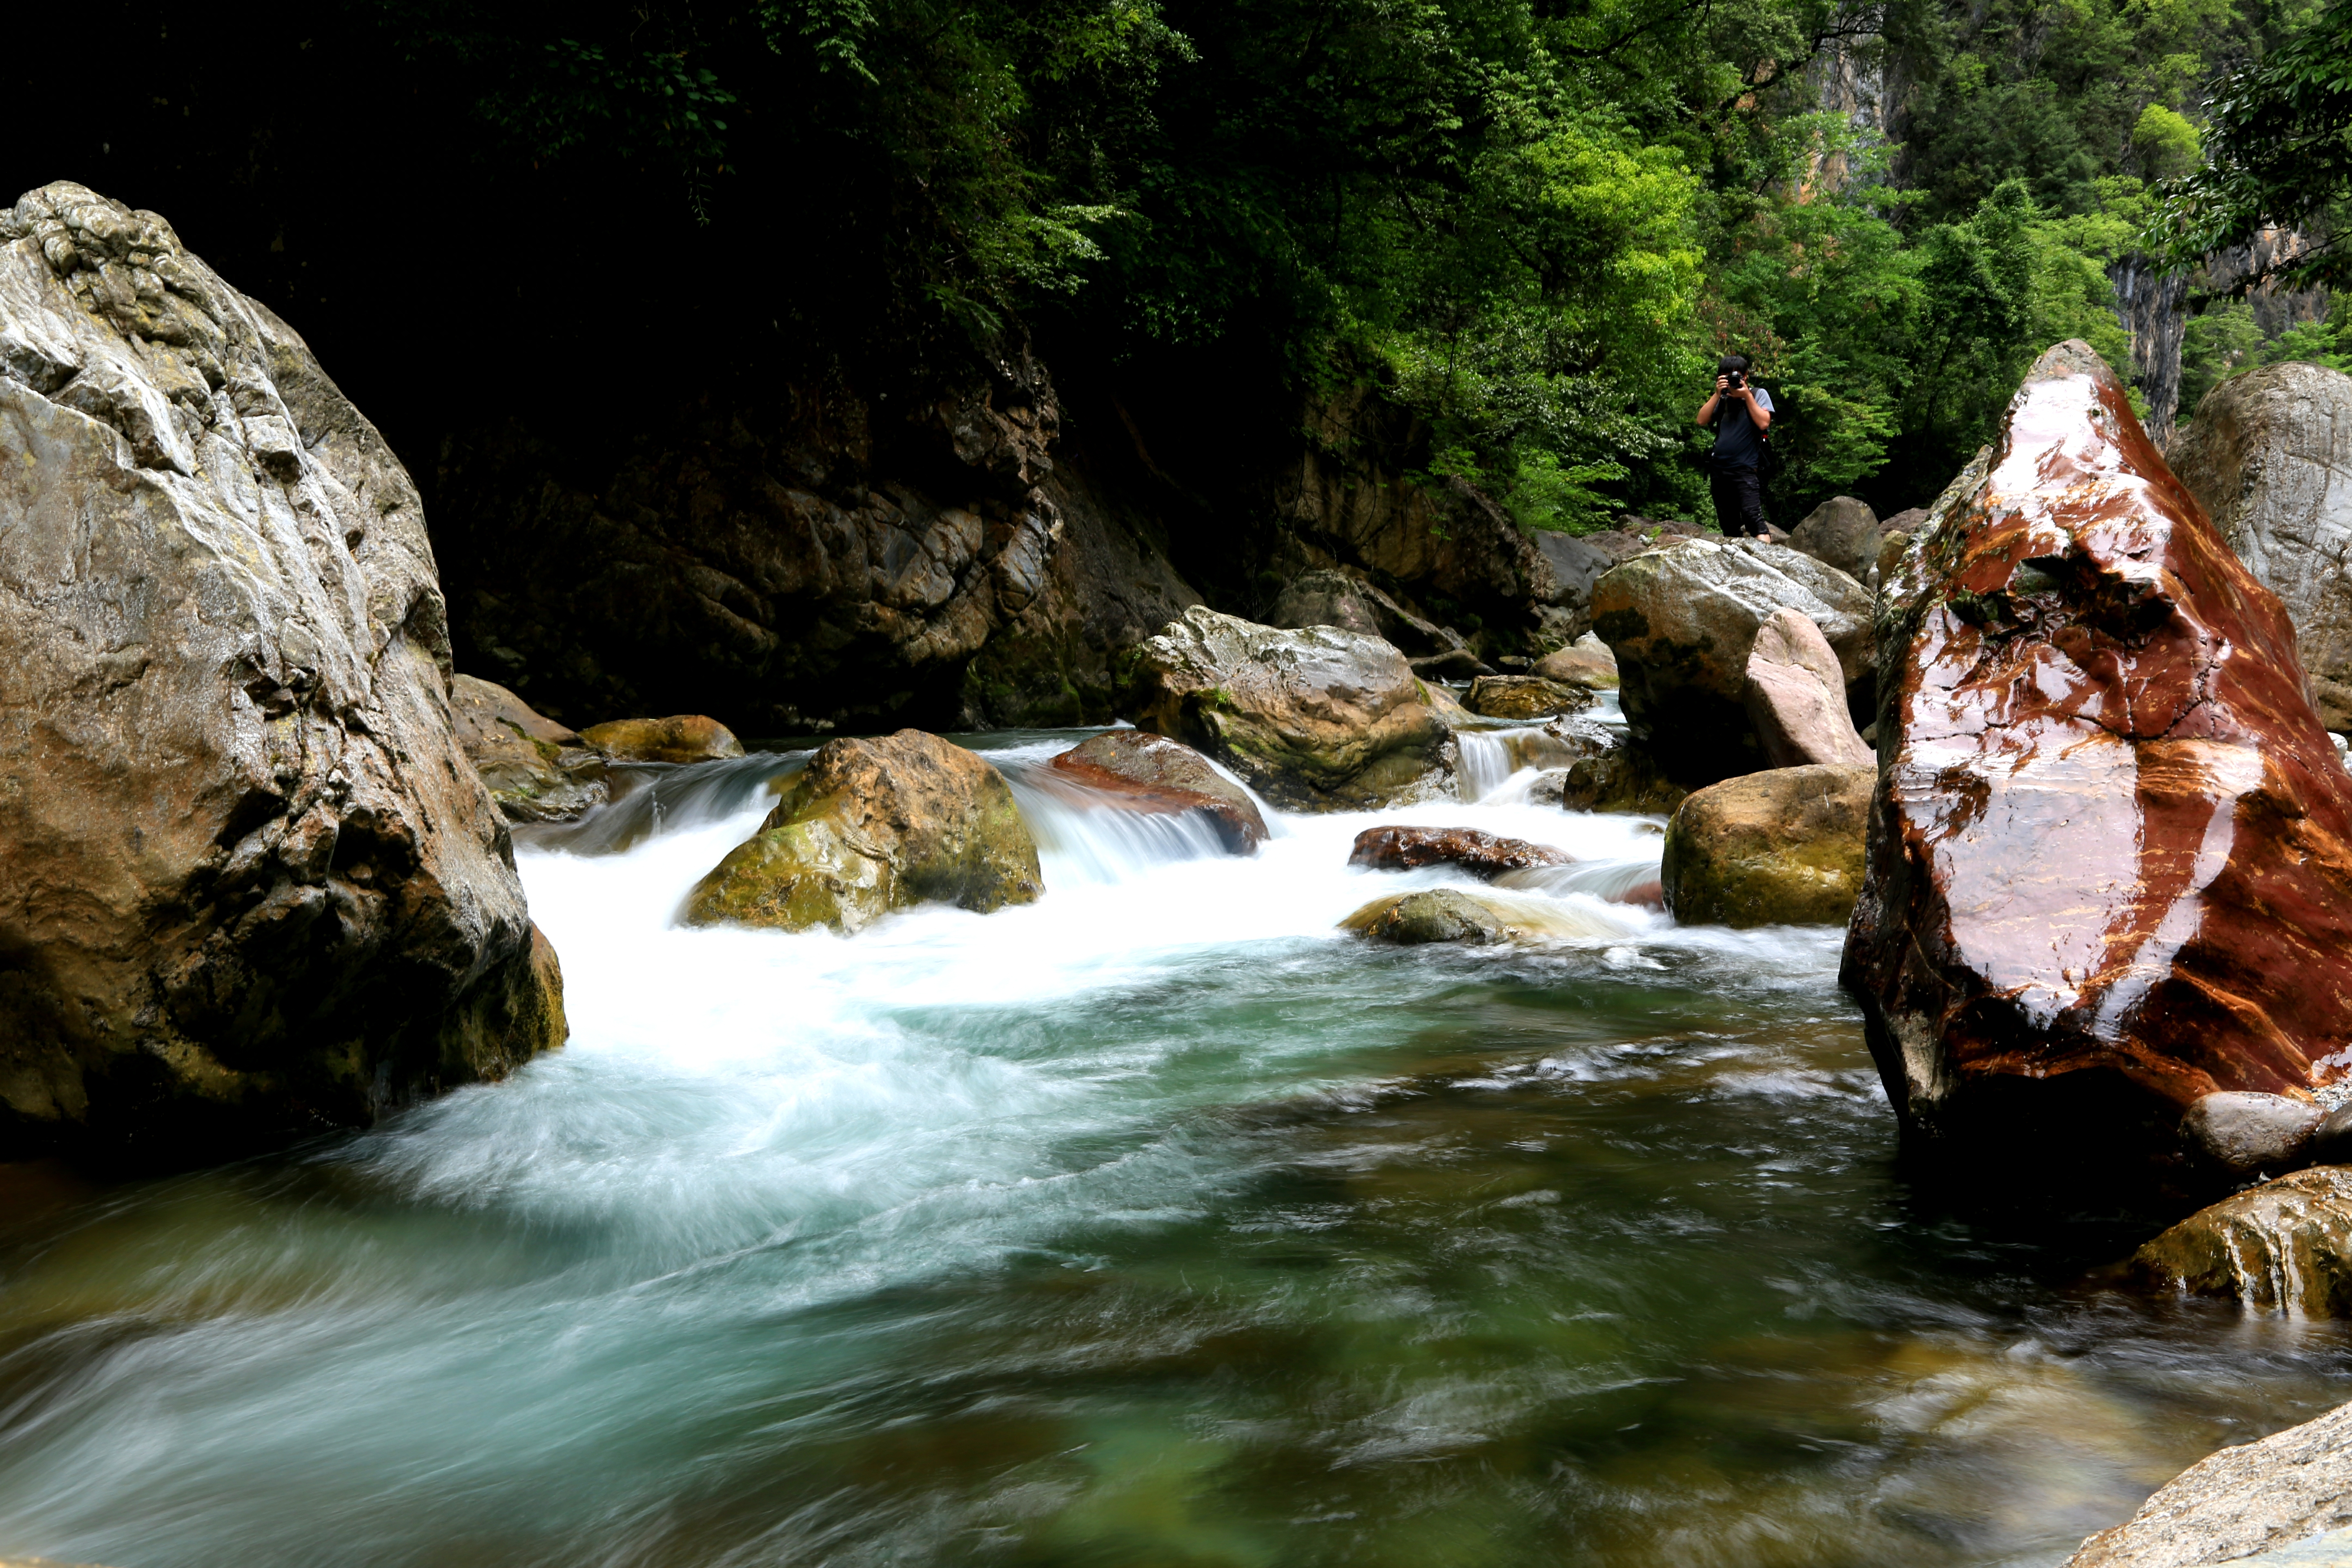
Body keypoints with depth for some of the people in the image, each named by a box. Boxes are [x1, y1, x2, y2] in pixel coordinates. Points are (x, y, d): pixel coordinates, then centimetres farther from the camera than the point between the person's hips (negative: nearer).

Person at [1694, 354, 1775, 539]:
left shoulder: (1759, 394, 3)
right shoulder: (1722, 399, 11)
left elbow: (1764, 423, -11)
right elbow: (1701, 420, 0)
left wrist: (1747, 396, -10)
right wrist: (1717, 394, -6)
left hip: (1746, 469, -5)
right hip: (1719, 469, 5)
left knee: (1752, 516, -21)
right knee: (1728, 525, 8)